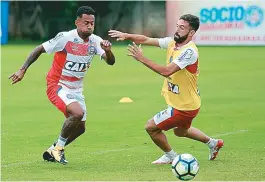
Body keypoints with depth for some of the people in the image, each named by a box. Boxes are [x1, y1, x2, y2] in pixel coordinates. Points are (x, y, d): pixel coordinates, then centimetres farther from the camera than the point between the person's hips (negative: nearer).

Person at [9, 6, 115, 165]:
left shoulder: (95, 41, -7)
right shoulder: (65, 38, -21)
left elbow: (110, 62, -16)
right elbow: (39, 50, -11)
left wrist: (108, 51, -38)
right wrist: (23, 70, -14)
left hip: (76, 89, 7)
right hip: (57, 85, -7)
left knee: (80, 128, 10)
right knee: (78, 113, -29)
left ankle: (53, 151, 32)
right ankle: (59, 147, -8)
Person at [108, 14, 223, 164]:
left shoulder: (189, 51, -28)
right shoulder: (172, 42, -2)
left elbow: (166, 71, -35)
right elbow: (146, 40, -2)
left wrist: (142, 58, -36)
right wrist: (127, 36, -18)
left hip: (184, 107, -9)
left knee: (151, 127, 0)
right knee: (180, 131, 32)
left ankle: (171, 156, 20)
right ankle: (213, 143, 49)